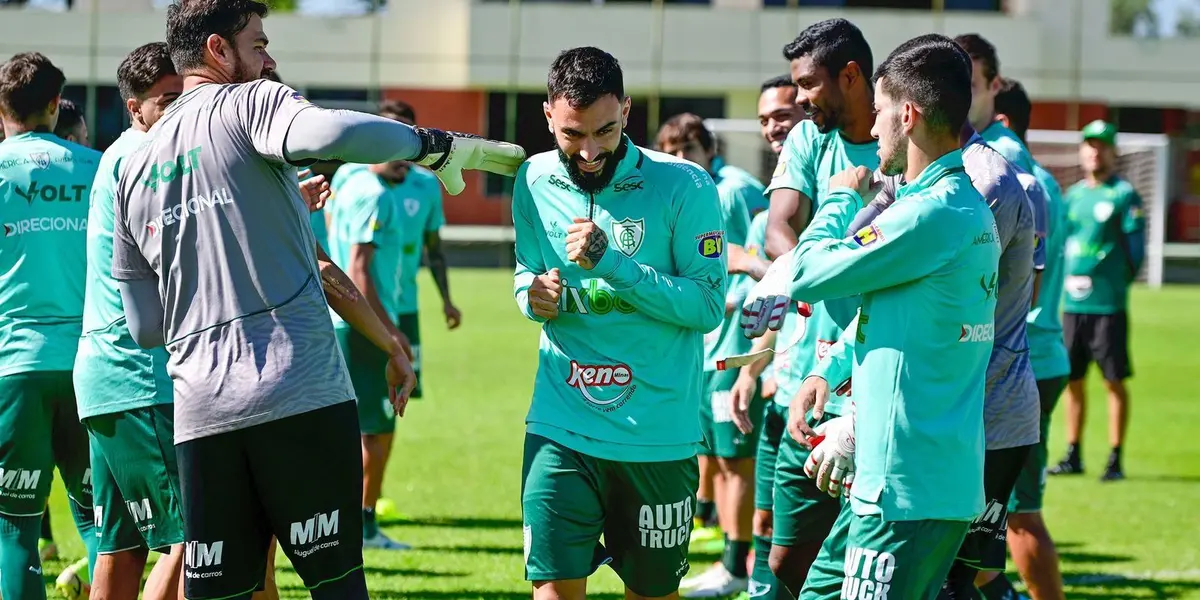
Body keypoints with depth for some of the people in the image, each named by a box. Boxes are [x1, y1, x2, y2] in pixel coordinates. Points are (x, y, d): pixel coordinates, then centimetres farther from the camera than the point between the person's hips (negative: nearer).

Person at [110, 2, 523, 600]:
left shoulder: (134, 166, 19)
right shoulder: (249, 103, 1)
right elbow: (330, 134, -24)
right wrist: (436, 144, -9)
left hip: (200, 411, 5)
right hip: (302, 394, -5)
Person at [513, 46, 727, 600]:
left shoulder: (684, 187, -9)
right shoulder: (535, 181, 4)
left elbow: (708, 305, -13)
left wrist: (613, 264, -23)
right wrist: (534, 296, -5)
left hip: (658, 433, -2)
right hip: (560, 425, 2)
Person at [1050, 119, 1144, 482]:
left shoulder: (1124, 194, -3)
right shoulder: (1073, 195, 14)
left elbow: (1135, 247, -5)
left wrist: (1119, 283, -4)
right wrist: (1061, 283, 13)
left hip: (1108, 306, -6)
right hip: (1072, 305, 6)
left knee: (1114, 381, -3)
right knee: (1071, 380, 9)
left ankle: (1115, 460, 1)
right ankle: (1073, 456, 18)